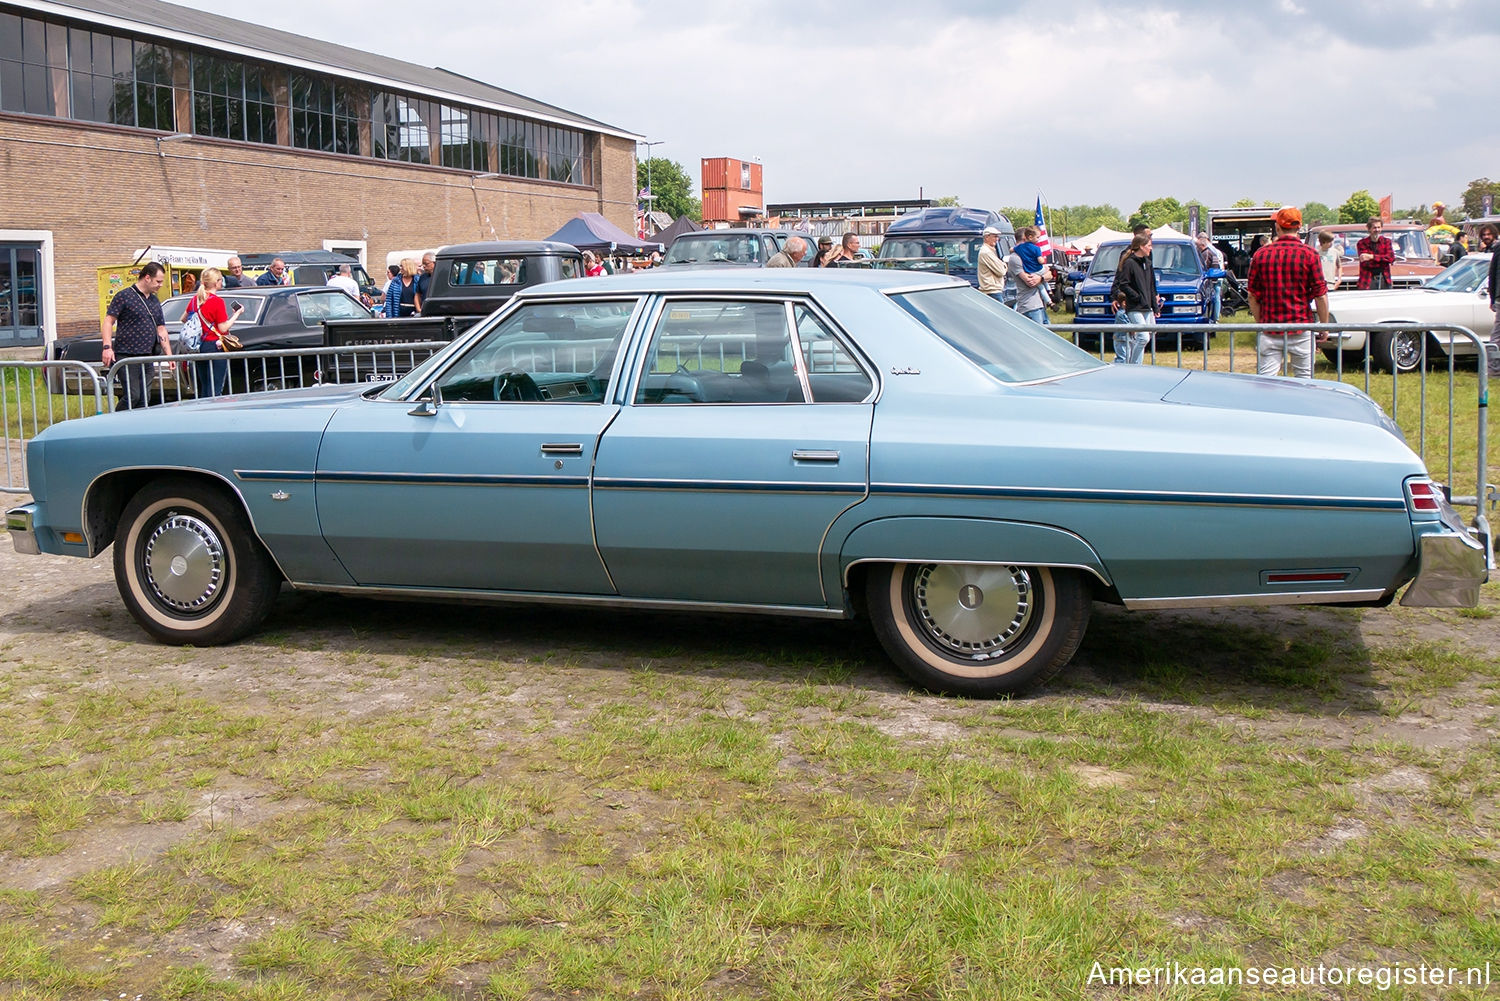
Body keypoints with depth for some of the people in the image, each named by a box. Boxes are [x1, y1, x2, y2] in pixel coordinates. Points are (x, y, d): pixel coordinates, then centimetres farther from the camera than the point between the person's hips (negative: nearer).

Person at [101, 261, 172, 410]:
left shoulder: (155, 302, 18)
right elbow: (108, 322, -8)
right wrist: (107, 347, -20)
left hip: (147, 358, 7)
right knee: (132, 396, -16)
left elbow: (161, 330, 22)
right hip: (126, 357, -7)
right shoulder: (124, 296, -3)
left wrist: (169, 355, 14)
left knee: (144, 400, 4)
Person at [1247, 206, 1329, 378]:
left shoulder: (1261, 255, 1)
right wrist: (1324, 325, 5)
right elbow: (1320, 295, -5)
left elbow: (1253, 296, 5)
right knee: (1304, 377, 9)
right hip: (1301, 328, -1)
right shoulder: (1310, 254, -5)